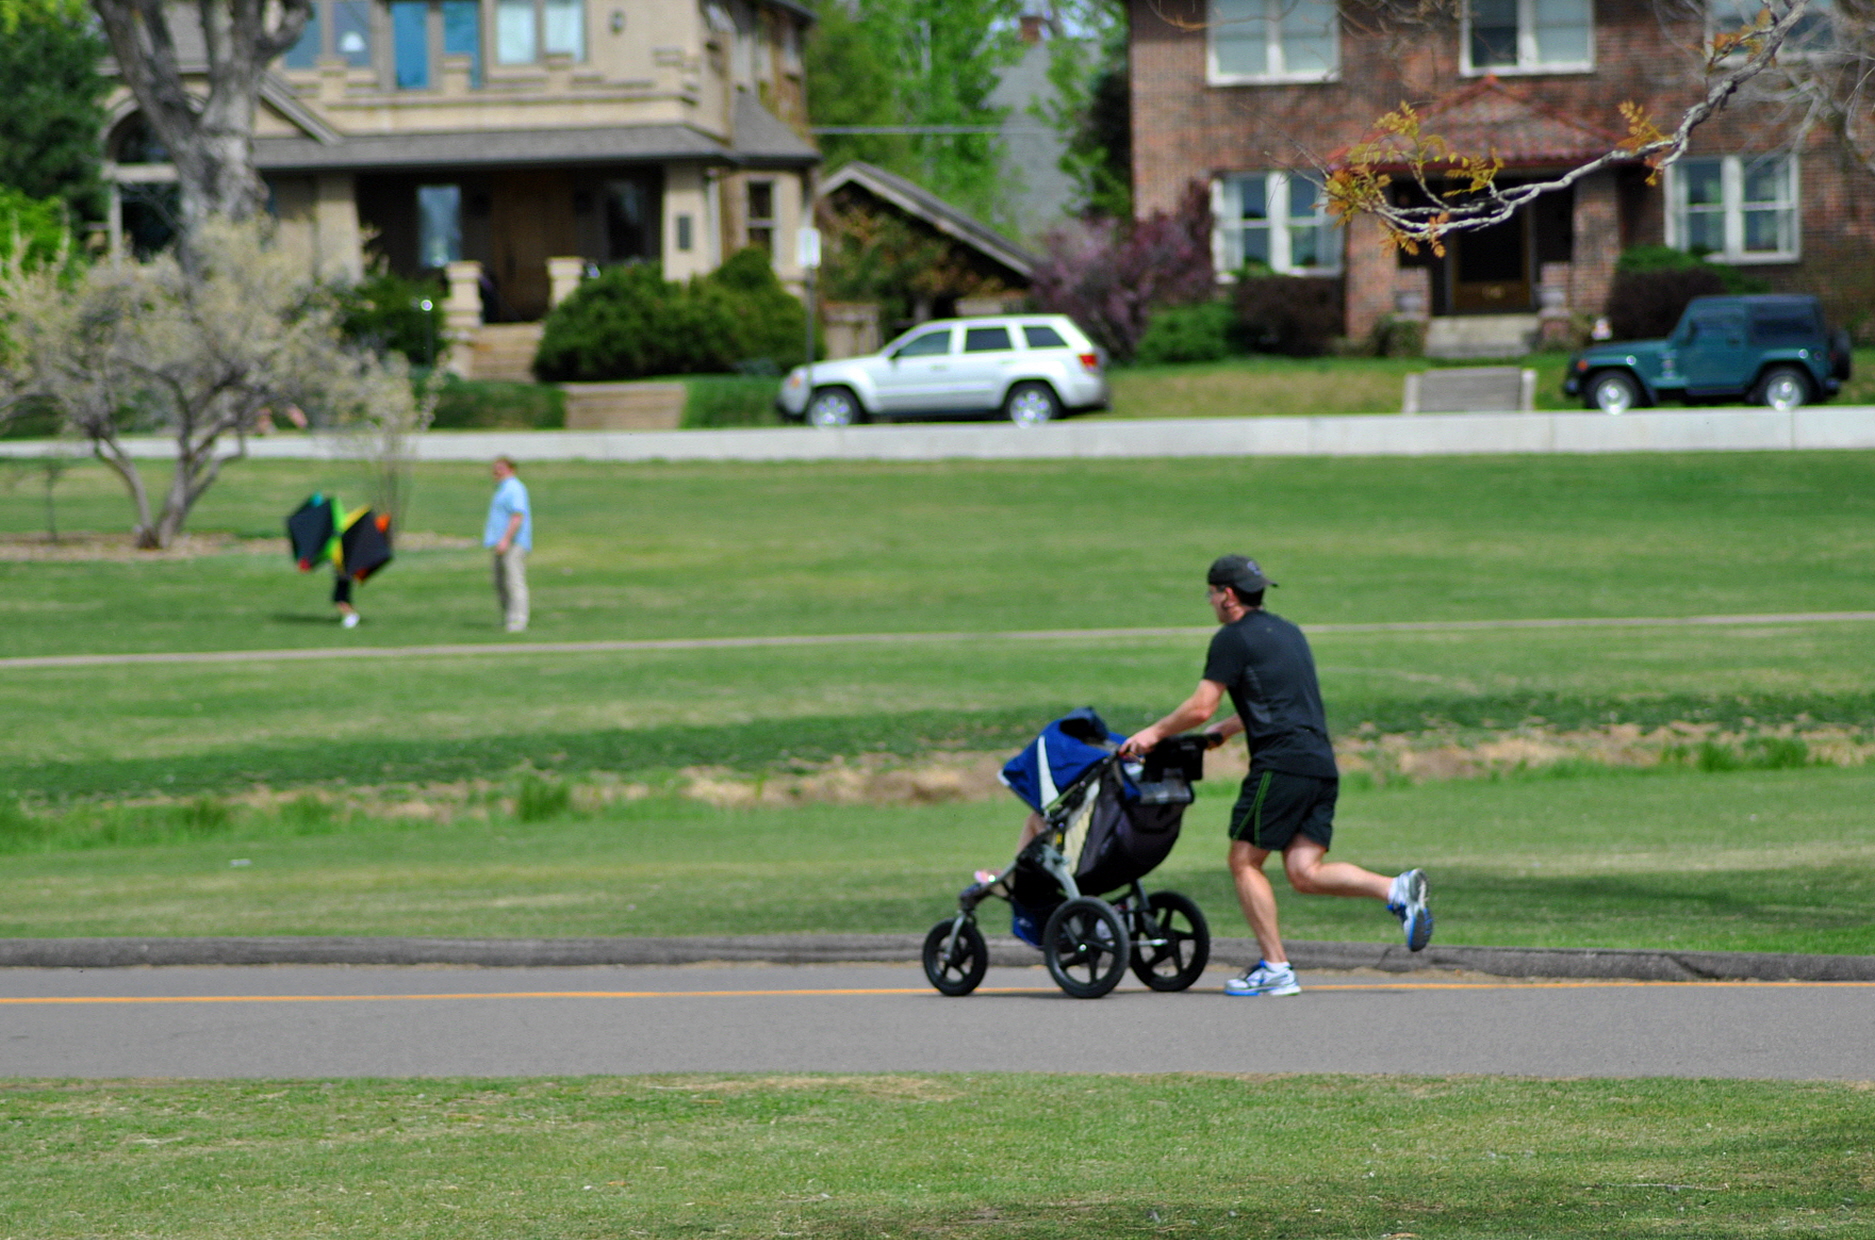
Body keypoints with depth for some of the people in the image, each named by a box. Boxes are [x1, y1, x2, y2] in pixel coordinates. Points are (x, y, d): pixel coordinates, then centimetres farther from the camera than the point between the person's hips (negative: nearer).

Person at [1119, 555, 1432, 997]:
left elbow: (1199, 708, -5)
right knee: (1305, 872, 2)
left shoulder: (1233, 638, -3)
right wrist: (1224, 730, 44)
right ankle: (1397, 891, -16)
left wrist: (1154, 733, 10)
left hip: (1281, 763, -8)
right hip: (1322, 766, 8)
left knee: (1244, 862, 3)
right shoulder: (1287, 632, 24)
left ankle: (1275, 968, -2)